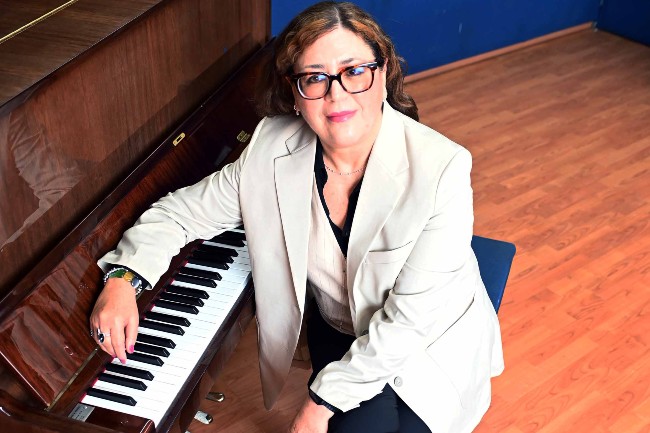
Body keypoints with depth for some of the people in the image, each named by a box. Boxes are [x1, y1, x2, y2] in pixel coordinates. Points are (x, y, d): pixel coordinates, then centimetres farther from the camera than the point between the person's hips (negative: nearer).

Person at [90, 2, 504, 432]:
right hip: (337, 330, 3)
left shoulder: (440, 170, -28)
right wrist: (123, 277, -20)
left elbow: (411, 318, -25)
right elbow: (186, 209, -3)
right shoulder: (273, 150, -16)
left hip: (429, 347, -2)